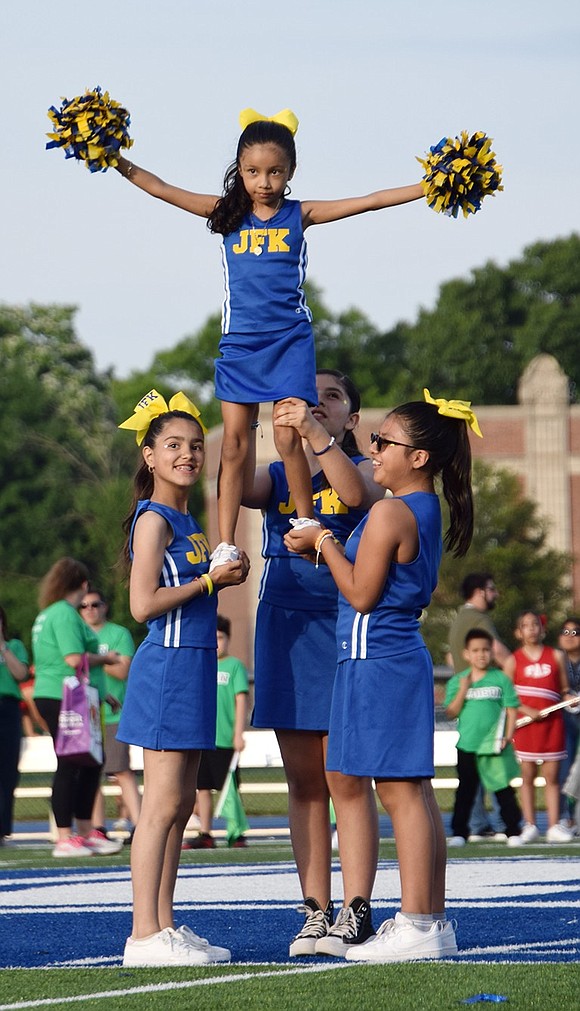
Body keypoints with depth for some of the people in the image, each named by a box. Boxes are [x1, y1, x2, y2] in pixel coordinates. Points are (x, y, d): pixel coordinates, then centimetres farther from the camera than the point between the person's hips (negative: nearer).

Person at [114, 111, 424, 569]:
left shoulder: (300, 215, 1)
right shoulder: (227, 213, 4)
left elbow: (369, 201, -4)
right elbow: (162, 189, 3)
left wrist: (428, 188, -11)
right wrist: (118, 164, -6)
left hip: (289, 340, -2)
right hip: (239, 342, 2)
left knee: (288, 438, -10)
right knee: (234, 441, 0)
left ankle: (306, 522, 8)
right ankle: (225, 545, 1)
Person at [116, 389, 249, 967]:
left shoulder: (185, 522, 17)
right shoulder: (153, 520, -11)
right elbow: (144, 604, -18)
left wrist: (224, 576, 7)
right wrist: (212, 580, -13)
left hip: (192, 668, 10)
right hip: (167, 666, -10)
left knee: (180, 802, 10)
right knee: (163, 803, -10)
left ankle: (165, 926, 14)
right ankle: (145, 935, -11)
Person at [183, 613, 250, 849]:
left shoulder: (234, 666, 0)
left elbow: (241, 700, -5)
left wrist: (238, 733, -12)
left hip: (224, 739, -5)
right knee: (202, 787, 4)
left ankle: (237, 833, 3)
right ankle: (205, 835, 9)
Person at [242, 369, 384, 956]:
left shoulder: (363, 469, 4)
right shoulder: (277, 476, 13)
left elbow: (355, 493, -21)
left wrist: (314, 432, -30)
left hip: (344, 629, -4)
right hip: (286, 633, 4)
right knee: (303, 780, 5)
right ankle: (316, 912, 8)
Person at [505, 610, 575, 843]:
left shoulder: (556, 656, 7)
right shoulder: (514, 661, 4)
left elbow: (564, 689, 12)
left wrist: (570, 697, -10)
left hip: (552, 722, 1)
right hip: (525, 723, -1)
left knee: (552, 776, 2)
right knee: (528, 776, 3)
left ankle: (554, 826, 3)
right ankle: (530, 826, 7)